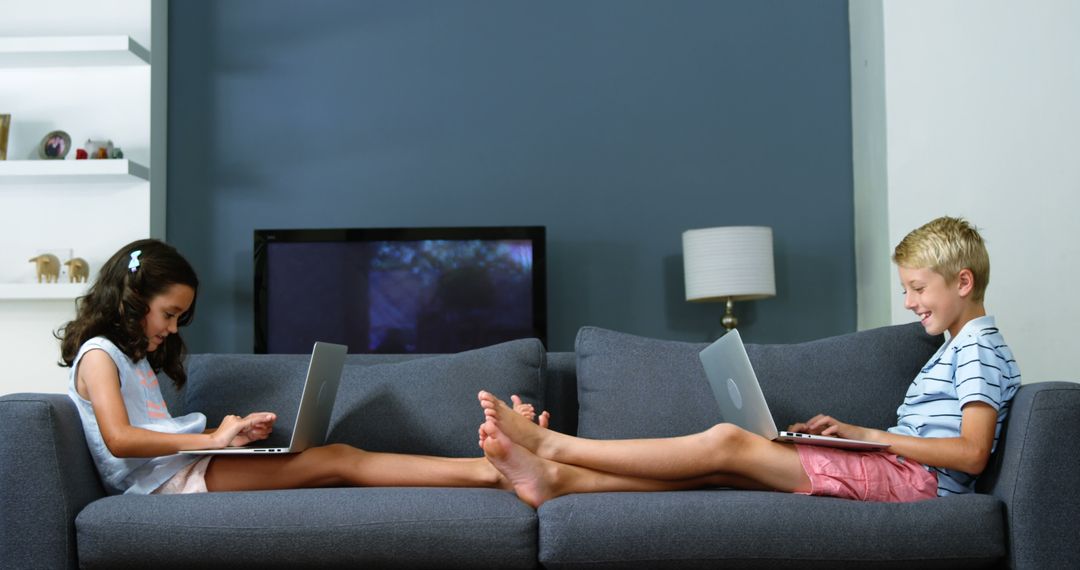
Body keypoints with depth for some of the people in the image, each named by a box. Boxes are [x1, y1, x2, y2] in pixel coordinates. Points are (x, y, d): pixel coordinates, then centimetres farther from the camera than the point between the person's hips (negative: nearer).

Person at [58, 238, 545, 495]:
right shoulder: (98, 354, -3)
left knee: (338, 460, -11)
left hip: (179, 467, 8)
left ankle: (490, 468, -23)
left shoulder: (136, 358, 26)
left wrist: (232, 432, 4)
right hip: (164, 480, -8)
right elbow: (119, 438, -19)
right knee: (339, 461, -21)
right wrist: (214, 439, -16)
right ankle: (490, 473, -27)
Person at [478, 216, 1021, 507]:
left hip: (916, 480, -9)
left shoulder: (980, 347, -4)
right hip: (897, 473, 9)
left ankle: (551, 443, -20)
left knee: (727, 441, -21)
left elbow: (972, 453, -16)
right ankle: (557, 478, -18)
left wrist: (871, 435, -12)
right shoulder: (955, 349, 27)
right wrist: (848, 430, 8)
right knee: (718, 464, -10)